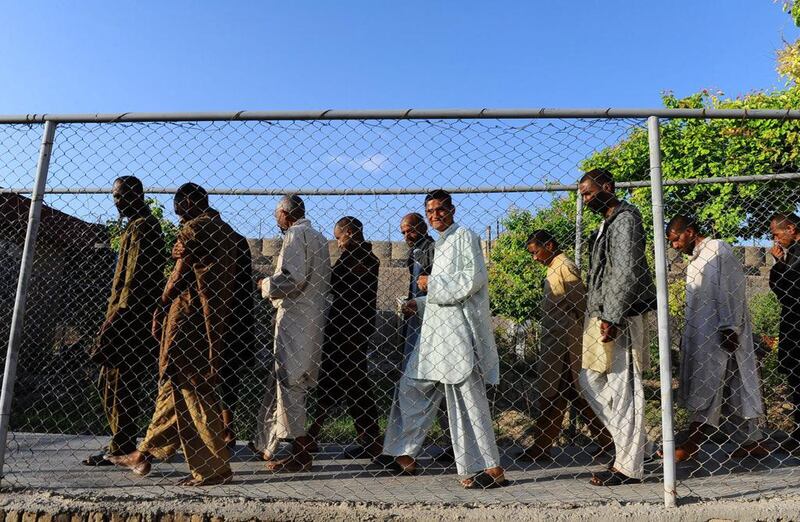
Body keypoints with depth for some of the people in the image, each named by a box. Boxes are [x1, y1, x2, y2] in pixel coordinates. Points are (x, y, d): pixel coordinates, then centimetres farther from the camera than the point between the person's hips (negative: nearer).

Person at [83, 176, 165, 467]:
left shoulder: (142, 227, -10)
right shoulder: (137, 226, 22)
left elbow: (136, 278, -19)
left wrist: (119, 316, -22)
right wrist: (114, 316, 21)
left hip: (130, 319, -10)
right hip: (126, 319, 10)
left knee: (121, 384, -5)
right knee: (110, 382, 15)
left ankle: (121, 448, 2)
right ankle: (121, 442, 23)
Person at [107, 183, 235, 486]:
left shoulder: (194, 227, -8)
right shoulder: (224, 230, 17)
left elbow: (179, 275, -8)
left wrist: (159, 310, 1)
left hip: (189, 315, -9)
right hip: (216, 317, 9)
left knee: (189, 388, -3)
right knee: (174, 385, 16)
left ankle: (212, 468, 2)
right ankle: (146, 454, 29)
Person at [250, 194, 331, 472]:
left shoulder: (295, 235, -8)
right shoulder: (318, 237, 19)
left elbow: (293, 278, -20)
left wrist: (267, 285, -2)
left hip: (295, 316, -9)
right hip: (313, 318, 9)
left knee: (289, 381, -3)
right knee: (282, 379, 15)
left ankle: (301, 453, 2)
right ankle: (266, 444, 25)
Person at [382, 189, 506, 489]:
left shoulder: (464, 236, -4)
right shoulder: (441, 244, 22)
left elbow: (474, 278, -16)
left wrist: (432, 284, -10)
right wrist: (419, 304, 13)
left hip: (458, 329, -10)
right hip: (437, 330, 10)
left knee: (467, 398, -7)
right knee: (412, 387, 12)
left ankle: (491, 468, 3)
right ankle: (406, 456, 23)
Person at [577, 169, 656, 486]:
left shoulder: (625, 220, -9)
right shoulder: (607, 224, 20)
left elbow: (627, 273, -18)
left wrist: (612, 318, -22)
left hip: (618, 319, -10)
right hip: (601, 317, 10)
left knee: (623, 389, -4)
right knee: (591, 381, 13)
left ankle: (628, 466, 5)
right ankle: (632, 440, 24)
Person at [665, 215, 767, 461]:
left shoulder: (718, 249, -7)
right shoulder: (696, 258, 19)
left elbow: (732, 289, -15)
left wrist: (729, 329, -19)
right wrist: (686, 336, 18)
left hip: (719, 333, -9)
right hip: (700, 334, 9)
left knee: (706, 386, -9)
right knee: (732, 388, 11)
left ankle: (692, 445, -7)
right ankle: (752, 441, 18)